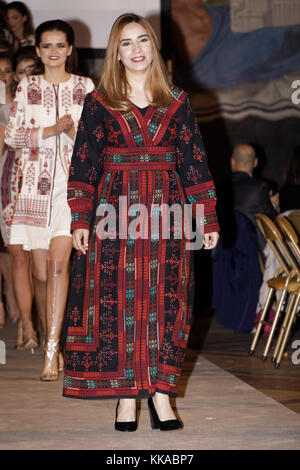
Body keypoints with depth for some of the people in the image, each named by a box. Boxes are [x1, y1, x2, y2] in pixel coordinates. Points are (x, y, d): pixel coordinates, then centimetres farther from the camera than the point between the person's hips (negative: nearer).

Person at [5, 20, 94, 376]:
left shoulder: (85, 88, 9)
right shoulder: (27, 88, 11)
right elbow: (12, 136, 3)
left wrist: (75, 132, -13)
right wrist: (52, 130, -11)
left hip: (73, 183, -2)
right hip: (35, 185, 2)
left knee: (58, 262, -16)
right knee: (40, 270, 3)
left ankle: (51, 350, -17)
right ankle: (50, 339, 22)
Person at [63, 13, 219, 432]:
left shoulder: (177, 103, 8)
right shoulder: (98, 103, 5)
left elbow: (194, 163, 8)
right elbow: (84, 163, 3)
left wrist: (208, 220, 4)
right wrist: (80, 220, -5)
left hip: (166, 212, 1)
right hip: (115, 213, -1)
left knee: (164, 302, 1)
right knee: (117, 302, -2)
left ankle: (160, 391, 7)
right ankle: (126, 395, 5)